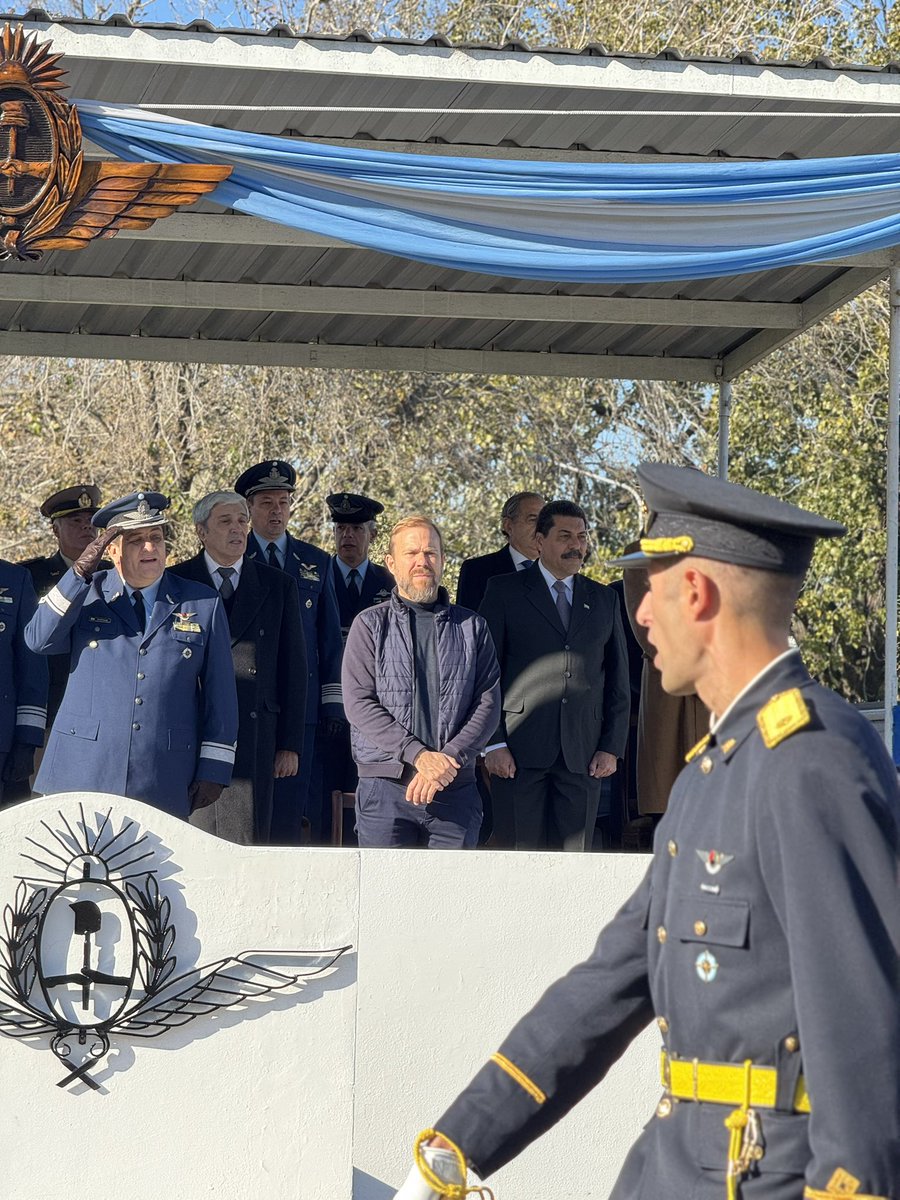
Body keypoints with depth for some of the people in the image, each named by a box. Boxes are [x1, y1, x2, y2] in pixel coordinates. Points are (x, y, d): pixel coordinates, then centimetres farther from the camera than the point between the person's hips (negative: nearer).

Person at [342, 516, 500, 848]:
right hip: (385, 787, -2)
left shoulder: (472, 627, 13)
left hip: (456, 790, 2)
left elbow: (488, 702, 4)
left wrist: (449, 758, -12)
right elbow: (359, 704, -3)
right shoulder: (370, 624, 7)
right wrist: (419, 755, -14)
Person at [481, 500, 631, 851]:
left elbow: (618, 680, 16)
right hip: (519, 752, -3)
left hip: (583, 755, 3)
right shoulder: (504, 591, 5)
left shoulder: (603, 600, 16)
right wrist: (493, 743, -8)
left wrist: (612, 747, 5)